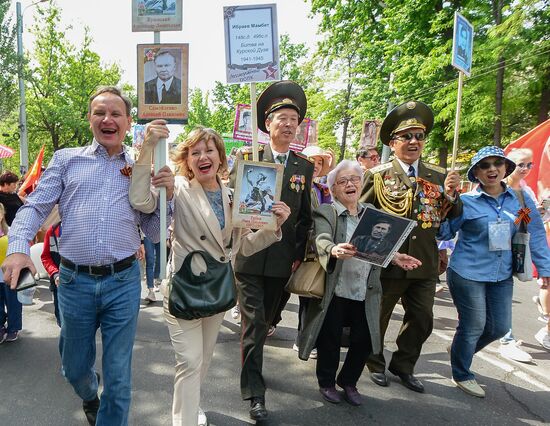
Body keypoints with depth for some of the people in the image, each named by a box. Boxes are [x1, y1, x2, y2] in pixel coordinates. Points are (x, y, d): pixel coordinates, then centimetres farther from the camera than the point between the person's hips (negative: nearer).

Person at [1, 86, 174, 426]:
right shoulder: (66, 160, 7)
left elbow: (154, 233, 7)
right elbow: (35, 207, 1)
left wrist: (167, 194, -8)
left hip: (123, 282, -1)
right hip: (75, 281, 1)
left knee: (118, 375, 8)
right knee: (74, 367, 21)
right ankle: (89, 396, 55)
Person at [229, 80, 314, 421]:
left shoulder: (305, 166, 5)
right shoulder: (247, 157, -2)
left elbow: (305, 216, 7)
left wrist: (299, 254, 3)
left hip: (282, 260, 4)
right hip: (249, 254, -3)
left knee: (266, 319, 19)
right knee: (254, 323, -1)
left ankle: (251, 366, 44)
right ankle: (254, 392, 12)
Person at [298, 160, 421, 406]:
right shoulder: (325, 212, -5)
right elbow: (321, 241, -22)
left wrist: (395, 256, -11)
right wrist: (334, 250, -43)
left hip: (366, 292, 4)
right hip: (334, 291, -4)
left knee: (363, 340, 9)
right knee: (330, 340, 8)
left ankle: (349, 381, 34)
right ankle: (326, 382, 32)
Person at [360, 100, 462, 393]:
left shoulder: (439, 177, 5)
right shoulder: (377, 175, -5)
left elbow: (454, 218, 7)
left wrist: (451, 195, -11)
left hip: (425, 264, 4)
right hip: (386, 262, -3)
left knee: (421, 320, 16)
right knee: (377, 318, 14)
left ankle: (403, 366, 39)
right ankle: (375, 365, 39)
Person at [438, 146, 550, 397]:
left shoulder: (521, 199, 2)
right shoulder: (465, 201, -8)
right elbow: (444, 233, -7)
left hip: (502, 275, 5)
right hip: (468, 273, -5)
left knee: (500, 327, 13)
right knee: (473, 326, 4)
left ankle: (461, 351, 41)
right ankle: (461, 375, 29)